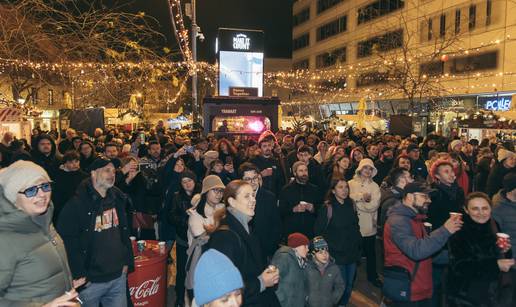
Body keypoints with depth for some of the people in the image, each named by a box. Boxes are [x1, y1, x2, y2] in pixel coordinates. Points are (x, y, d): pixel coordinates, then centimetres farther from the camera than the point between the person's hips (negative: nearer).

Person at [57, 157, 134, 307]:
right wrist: (79, 275, -16)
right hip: (90, 281, -5)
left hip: (118, 277, 5)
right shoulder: (77, 203, -12)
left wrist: (127, 262, 10)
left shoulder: (117, 199, 7)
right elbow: (66, 241, -15)